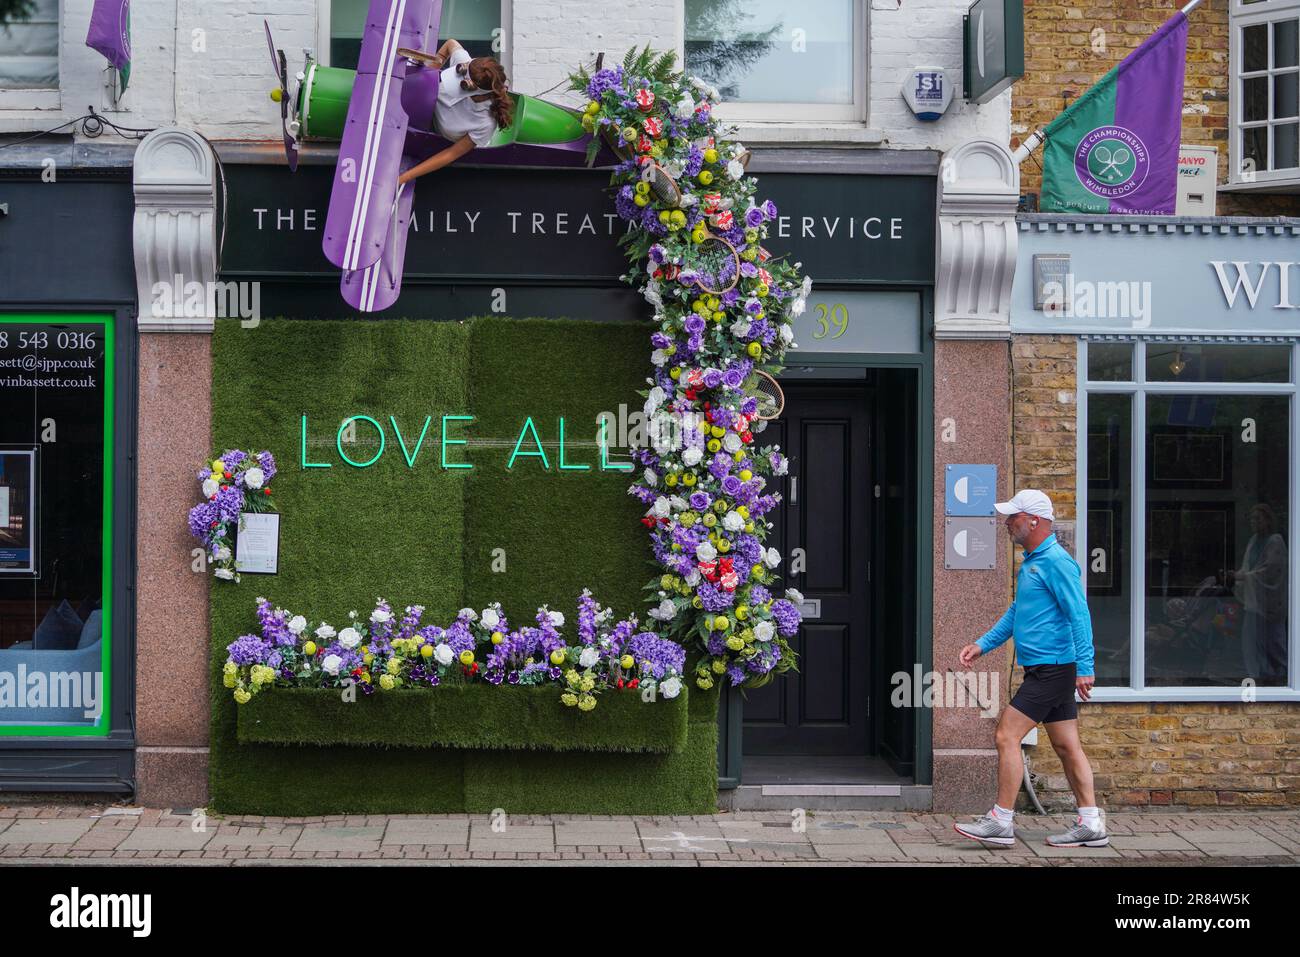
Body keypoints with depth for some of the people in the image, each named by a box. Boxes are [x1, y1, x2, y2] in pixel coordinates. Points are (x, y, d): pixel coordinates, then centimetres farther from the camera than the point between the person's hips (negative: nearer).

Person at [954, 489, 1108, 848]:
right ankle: (1090, 825, 13)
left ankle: (1000, 822, -4)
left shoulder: (1055, 562, -15)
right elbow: (1016, 612, 25)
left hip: (1051, 669, -10)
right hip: (1046, 670, 10)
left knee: (1007, 736, -8)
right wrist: (982, 645, 20)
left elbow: (1079, 615, -19)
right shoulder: (1031, 562, 17)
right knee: (1067, 747, 10)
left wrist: (1085, 668, -24)